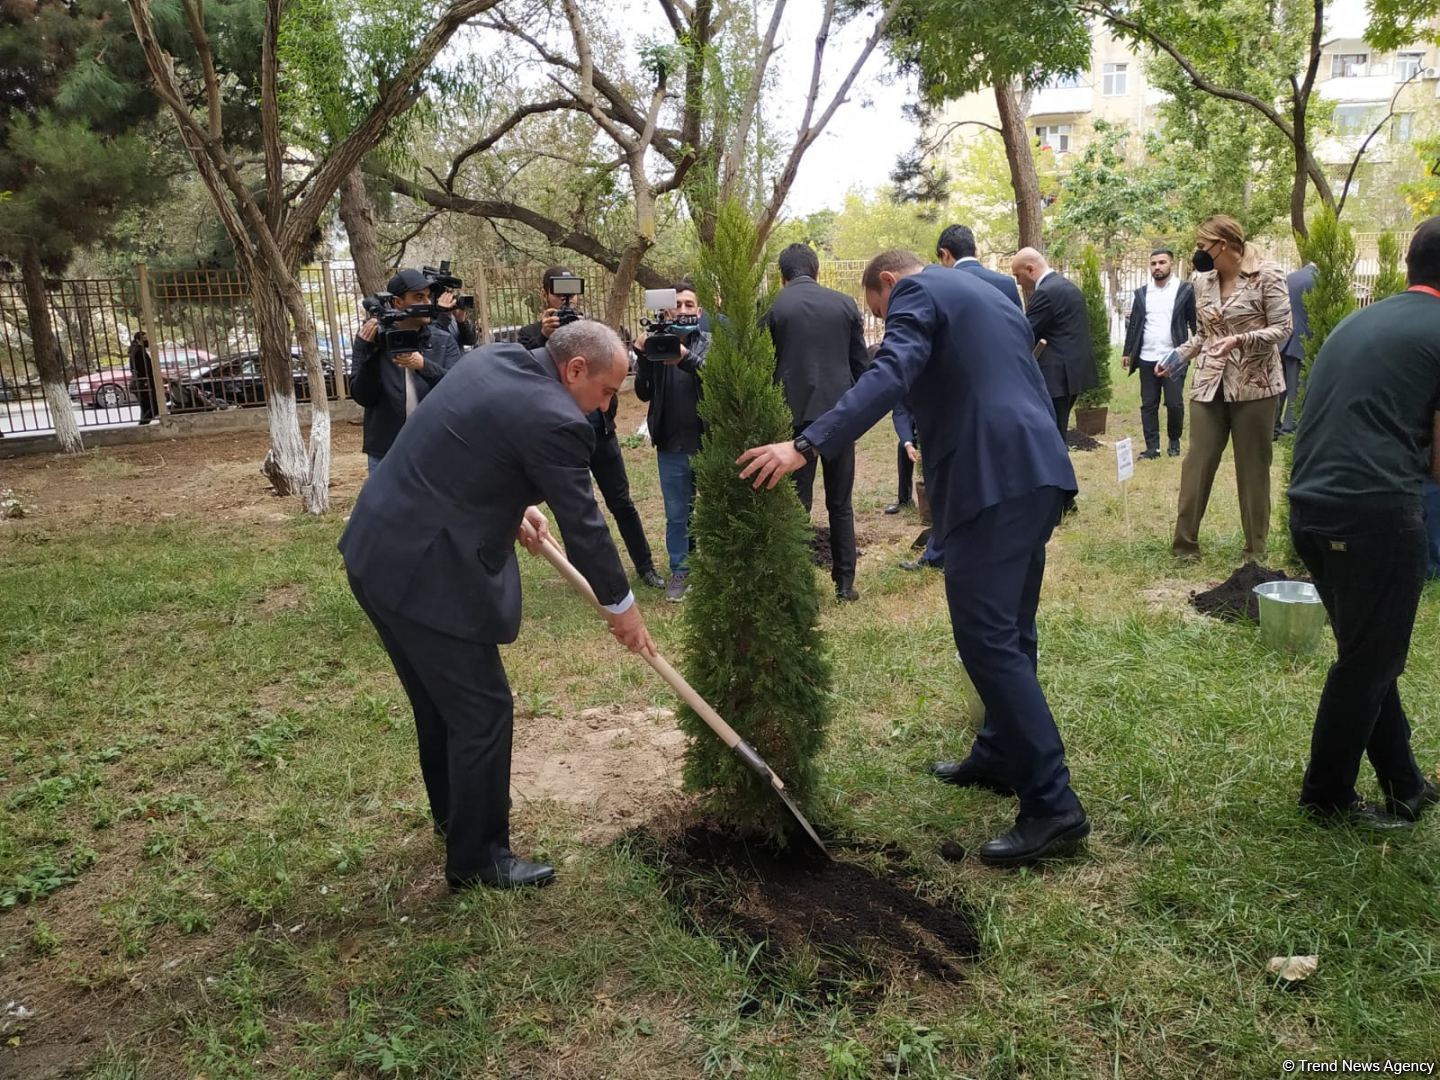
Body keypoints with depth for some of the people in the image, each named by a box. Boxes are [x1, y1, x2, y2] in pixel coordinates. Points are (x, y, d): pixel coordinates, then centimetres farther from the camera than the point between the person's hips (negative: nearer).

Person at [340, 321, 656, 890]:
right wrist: (621, 606, 3)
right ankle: (477, 858, 19)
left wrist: (515, 506, 14)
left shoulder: (495, 357, 8)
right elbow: (583, 524, -10)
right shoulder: (554, 420, -19)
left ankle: (453, 814, 44)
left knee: (439, 701, 25)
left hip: (376, 549, 10)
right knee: (483, 711, 4)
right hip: (425, 571, -10)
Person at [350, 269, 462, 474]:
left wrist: (424, 365, -25)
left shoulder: (444, 342, 5)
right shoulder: (372, 340, 3)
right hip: (386, 456, 0)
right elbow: (363, 396, -3)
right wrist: (369, 352, -18)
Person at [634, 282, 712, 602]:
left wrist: (687, 359, -35)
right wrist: (642, 357, -19)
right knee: (677, 515, 10)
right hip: (671, 447, 1)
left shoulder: (708, 343, -2)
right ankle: (680, 571, 22)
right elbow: (644, 393, -3)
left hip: (709, 443, -1)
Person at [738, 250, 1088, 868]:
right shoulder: (983, 296, 29)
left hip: (992, 479, -10)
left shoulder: (916, 292, 1)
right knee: (1008, 628, 18)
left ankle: (1053, 806, -8)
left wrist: (806, 445, -27)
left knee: (986, 637, -10)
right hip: (1038, 471, 10)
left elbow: (889, 376, -19)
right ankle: (998, 756, 31)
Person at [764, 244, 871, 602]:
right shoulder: (845, 304, 4)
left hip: (794, 415, -2)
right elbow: (861, 363, 5)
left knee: (796, 503, 5)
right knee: (840, 503, 11)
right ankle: (845, 582, 14)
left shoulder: (773, 309, -2)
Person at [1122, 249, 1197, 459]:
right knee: (1148, 405, 4)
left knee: (1174, 403, -2)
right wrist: (1127, 352, 8)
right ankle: (1152, 447, 10)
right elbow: (1133, 324, 12)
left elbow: (1196, 322, 0)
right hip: (1147, 359, 3)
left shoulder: (1185, 290, 1)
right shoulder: (1141, 293, 11)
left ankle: (1174, 441, 18)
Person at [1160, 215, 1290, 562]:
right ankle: (1185, 540, 11)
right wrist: (1176, 356, 1)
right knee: (1197, 462, 2)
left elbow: (1282, 328, -10)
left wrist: (1239, 340, -24)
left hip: (1253, 384, -4)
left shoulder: (1267, 275, -7)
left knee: (1253, 467, 5)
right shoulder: (1202, 281, 8)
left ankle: (1256, 547, 17)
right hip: (1209, 384, 4)